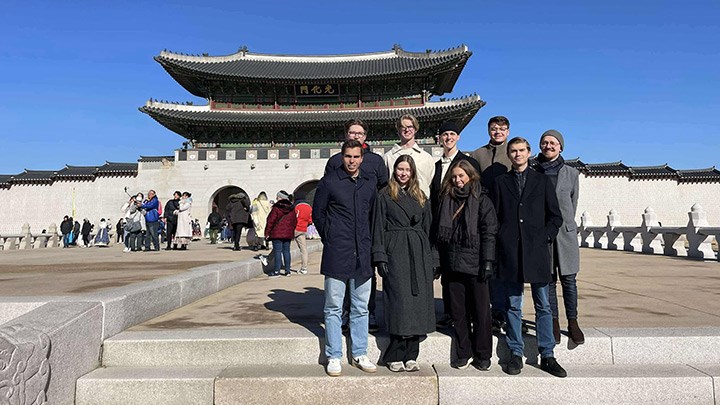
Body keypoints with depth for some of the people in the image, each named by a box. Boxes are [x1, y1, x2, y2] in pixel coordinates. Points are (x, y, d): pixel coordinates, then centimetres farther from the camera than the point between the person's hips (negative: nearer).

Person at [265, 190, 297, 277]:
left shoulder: (276, 208, -10)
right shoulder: (291, 209, 8)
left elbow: (270, 221, -10)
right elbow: (295, 221, 15)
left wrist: (267, 233, -3)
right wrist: (291, 231, 24)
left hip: (277, 234, -6)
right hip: (288, 234, 6)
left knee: (277, 251, -3)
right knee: (286, 251, 10)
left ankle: (277, 271, -3)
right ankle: (287, 270, 12)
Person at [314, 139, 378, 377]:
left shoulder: (370, 183, 10)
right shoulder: (329, 181, -1)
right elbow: (317, 213, 6)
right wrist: (330, 238, 5)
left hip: (362, 254, 4)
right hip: (336, 254, -3)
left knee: (361, 308, 11)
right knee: (334, 308, 4)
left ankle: (359, 354, 22)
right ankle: (334, 357, 14)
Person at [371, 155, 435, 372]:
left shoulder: (420, 197, 17)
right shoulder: (384, 195, 5)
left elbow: (427, 228, 16)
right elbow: (378, 228, 0)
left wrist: (430, 259, 9)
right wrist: (380, 257, -9)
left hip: (418, 254, 4)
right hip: (395, 253, -4)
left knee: (418, 302, 2)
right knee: (399, 302, -6)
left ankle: (410, 356, 12)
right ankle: (395, 356, 6)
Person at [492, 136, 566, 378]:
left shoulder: (542, 181, 11)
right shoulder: (501, 182, 12)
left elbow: (556, 216, 9)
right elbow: (495, 216, 10)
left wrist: (545, 237, -3)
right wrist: (501, 241, -1)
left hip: (537, 250, 0)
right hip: (510, 252, 0)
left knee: (543, 305, 5)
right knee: (513, 305, 5)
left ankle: (547, 356, 14)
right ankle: (516, 354, 14)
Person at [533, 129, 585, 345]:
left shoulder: (571, 173, 7)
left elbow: (573, 205, 13)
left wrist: (563, 224, 10)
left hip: (565, 232, 0)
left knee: (568, 279, 1)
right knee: (548, 280, 4)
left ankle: (572, 321, 12)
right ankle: (554, 322, 13)